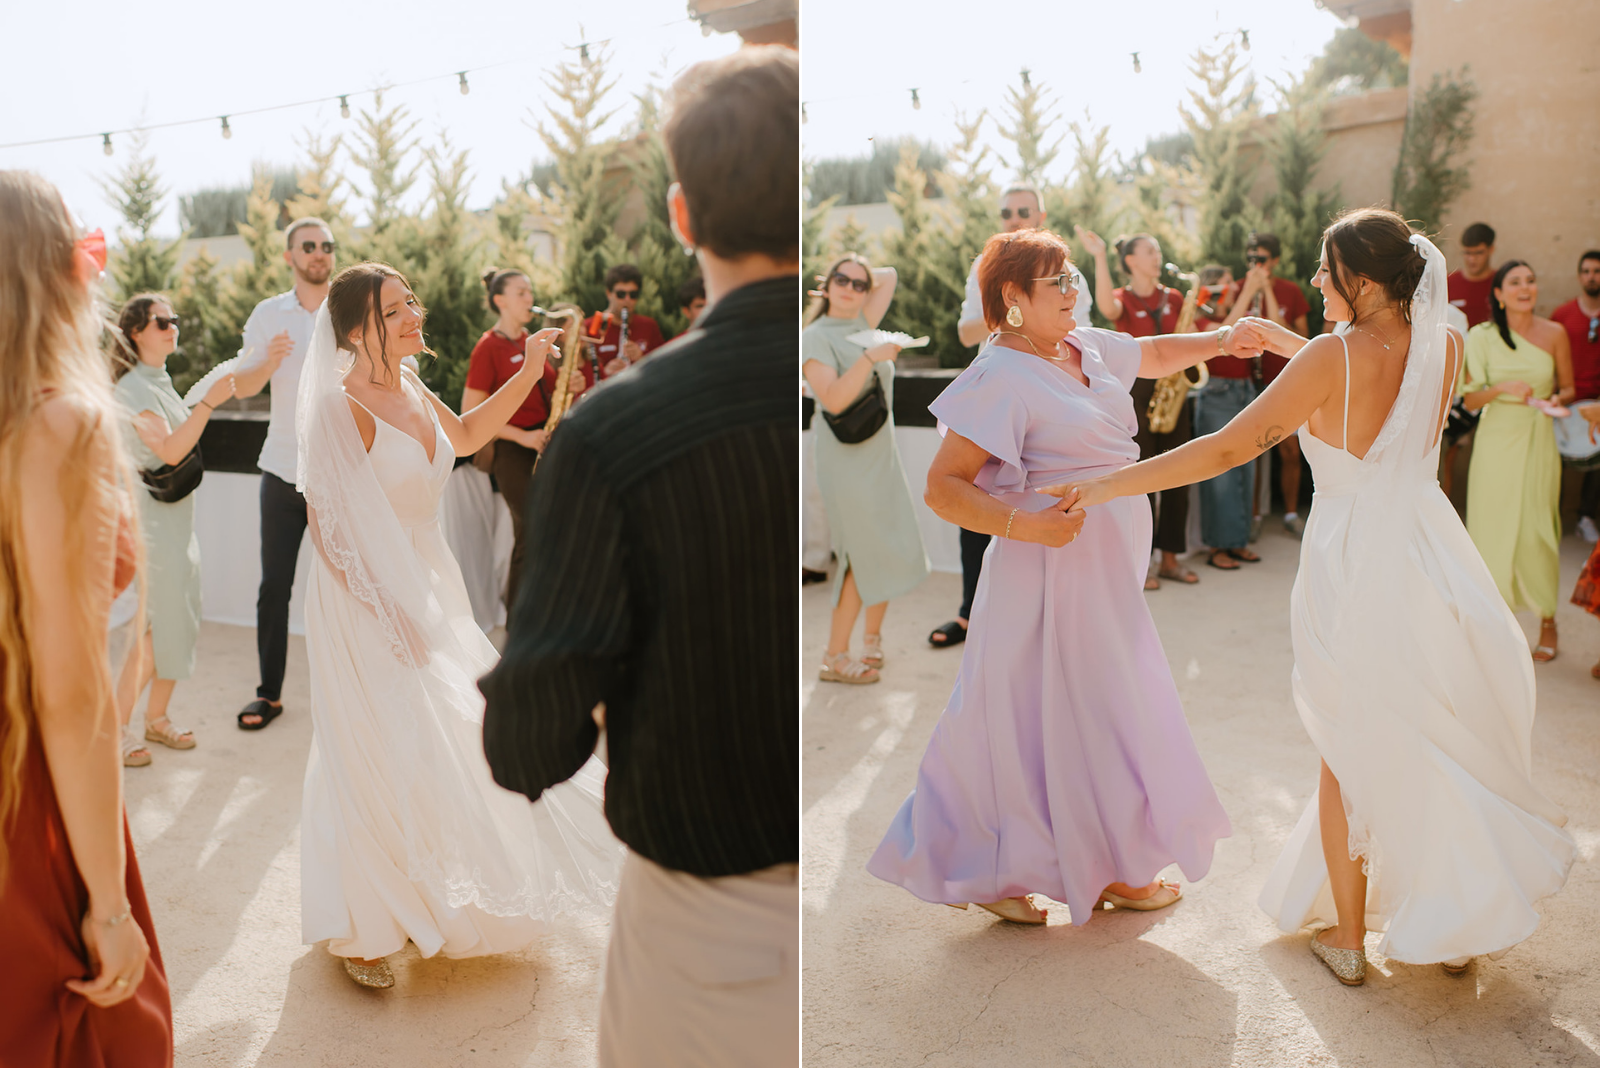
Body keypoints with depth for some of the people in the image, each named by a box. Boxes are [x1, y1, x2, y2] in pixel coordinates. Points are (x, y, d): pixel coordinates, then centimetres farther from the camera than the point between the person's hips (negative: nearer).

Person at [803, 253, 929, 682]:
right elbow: (834, 399, -23)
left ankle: (872, 638, 26)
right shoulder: (814, 337, -9)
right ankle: (834, 658, 2)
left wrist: (868, 277, 14)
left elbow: (889, 276, 24)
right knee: (864, 557, -7)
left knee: (894, 550, 8)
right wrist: (871, 357, -28)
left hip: (883, 455, 7)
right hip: (847, 459, -7)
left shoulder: (862, 325, 11)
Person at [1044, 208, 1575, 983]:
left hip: (1352, 566, -4)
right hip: (1428, 556, 5)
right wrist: (1285, 345, 20)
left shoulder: (1333, 356, -19)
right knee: (1445, 749, 20)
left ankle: (1347, 937, 27)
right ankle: (1456, 926, 35)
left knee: (1350, 758, 14)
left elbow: (1228, 448, -22)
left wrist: (1107, 486, -17)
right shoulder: (1443, 346, -3)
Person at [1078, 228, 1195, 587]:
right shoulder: (1123, 299, -2)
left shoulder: (1173, 298, 13)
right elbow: (1106, 307, -27)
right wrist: (1099, 257, -33)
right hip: (1136, 392, -5)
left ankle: (1170, 558, 16)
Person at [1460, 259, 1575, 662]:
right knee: (1493, 527, 1)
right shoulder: (1481, 336, 0)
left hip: (1537, 439, 0)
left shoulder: (1554, 334, 2)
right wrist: (1503, 388, -18)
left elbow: (1568, 389, 11)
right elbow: (1470, 400, -1)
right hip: (1496, 438, 0)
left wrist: (1557, 399, -11)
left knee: (1537, 530, -1)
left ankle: (1548, 621, 13)